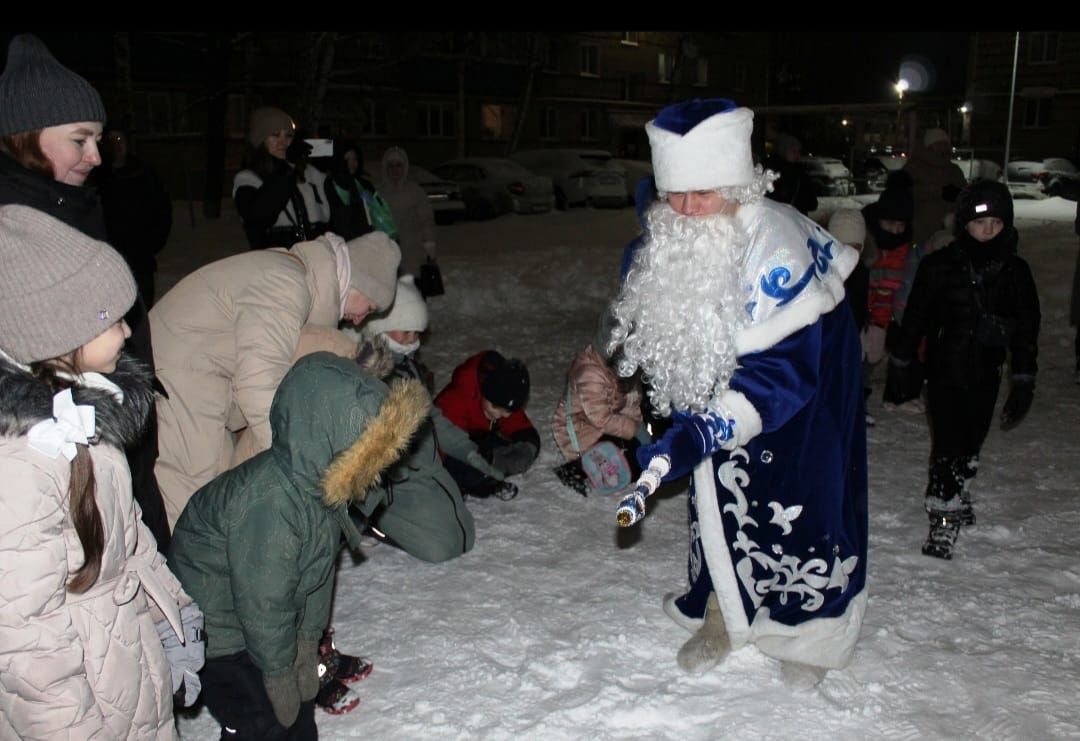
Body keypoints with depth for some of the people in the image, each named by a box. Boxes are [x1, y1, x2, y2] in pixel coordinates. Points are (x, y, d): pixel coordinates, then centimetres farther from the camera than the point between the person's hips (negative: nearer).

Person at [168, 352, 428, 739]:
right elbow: (263, 602, -28)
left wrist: (307, 641, 6)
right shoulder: (269, 503, -38)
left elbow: (318, 575, 1)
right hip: (219, 631, -8)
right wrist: (278, 672, -15)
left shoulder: (318, 480, -10)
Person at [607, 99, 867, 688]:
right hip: (722, 373, 6)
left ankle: (811, 630, 25)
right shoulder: (669, 238, -13)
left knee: (802, 506, 3)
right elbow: (660, 324, 7)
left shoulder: (775, 246, -35)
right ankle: (723, 616, 30)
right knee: (719, 500, 11)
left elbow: (782, 372, -37)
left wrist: (702, 433, -46)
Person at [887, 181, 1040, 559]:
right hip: (944, 372, -3)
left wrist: (1024, 382, 6)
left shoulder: (1015, 271, 2)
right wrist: (900, 362, 6)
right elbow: (915, 316, 2)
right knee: (948, 446, -7)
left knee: (971, 443, 17)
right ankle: (944, 519, 1)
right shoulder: (940, 265, -7)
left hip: (985, 376, 3)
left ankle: (961, 496, 41)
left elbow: (1026, 329, 8)